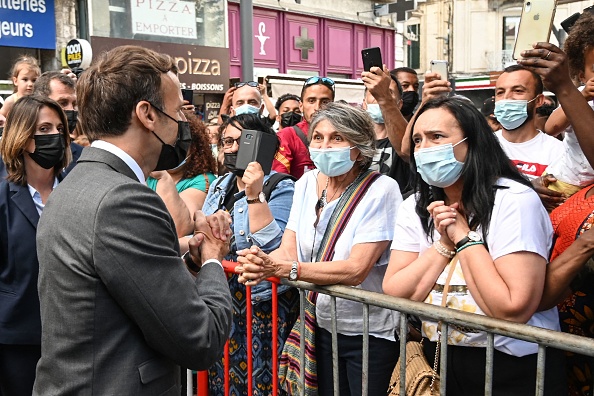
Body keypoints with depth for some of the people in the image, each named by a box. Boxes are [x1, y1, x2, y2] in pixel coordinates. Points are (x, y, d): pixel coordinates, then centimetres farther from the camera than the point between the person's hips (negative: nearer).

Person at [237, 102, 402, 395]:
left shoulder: (380, 190, -19)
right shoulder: (308, 182, -1)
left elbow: (356, 270, -26)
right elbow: (288, 251, -5)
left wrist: (281, 268, -35)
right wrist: (263, 264, -28)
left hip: (370, 334, -5)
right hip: (323, 325, 5)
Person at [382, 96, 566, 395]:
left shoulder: (514, 201, -18)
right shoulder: (415, 208, 0)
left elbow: (514, 309, -26)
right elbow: (394, 295, -8)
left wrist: (464, 236, -20)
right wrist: (445, 243, -16)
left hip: (514, 370, -5)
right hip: (439, 361, 5)